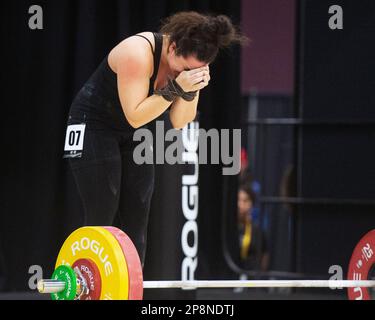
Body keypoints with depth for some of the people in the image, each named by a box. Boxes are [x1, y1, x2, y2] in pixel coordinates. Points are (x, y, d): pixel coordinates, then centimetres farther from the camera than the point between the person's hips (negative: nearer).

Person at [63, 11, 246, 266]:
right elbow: (135, 116, -31)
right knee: (101, 221, -12)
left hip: (133, 135, 7)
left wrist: (191, 91, -25)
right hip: (93, 127, -7)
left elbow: (179, 122, -7)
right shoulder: (138, 54, -30)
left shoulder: (188, 61, -10)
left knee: (136, 223, 1)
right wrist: (175, 88, -37)